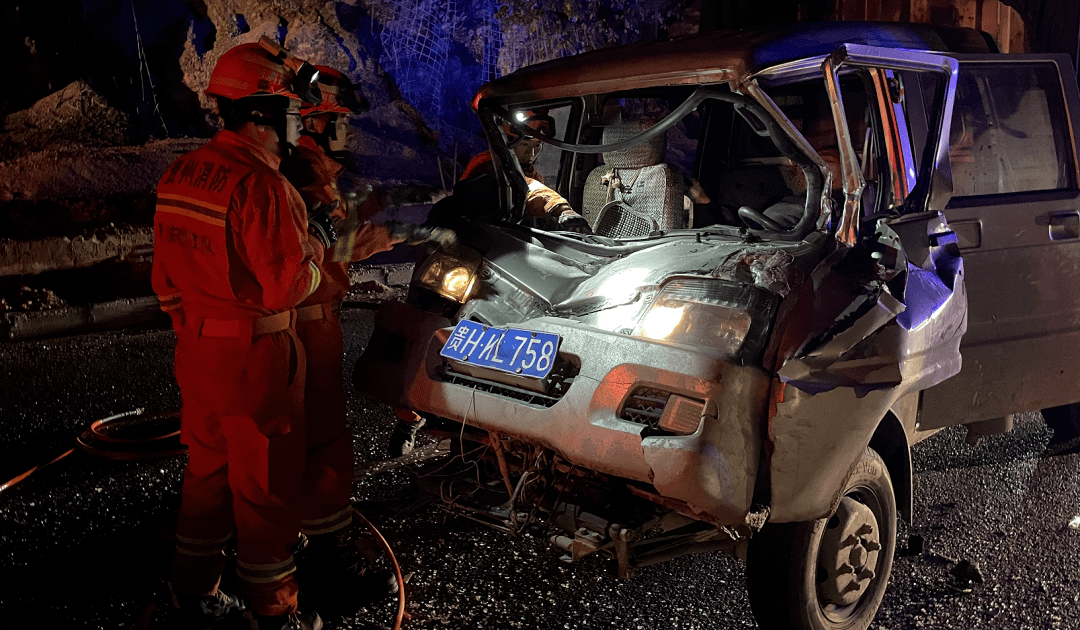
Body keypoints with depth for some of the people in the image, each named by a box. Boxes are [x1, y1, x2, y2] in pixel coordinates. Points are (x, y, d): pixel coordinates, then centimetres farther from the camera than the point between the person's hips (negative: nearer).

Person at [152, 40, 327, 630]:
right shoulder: (260, 185, -23)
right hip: (255, 359, -8)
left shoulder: (180, 174, 5)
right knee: (266, 488, 7)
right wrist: (313, 256, -3)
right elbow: (290, 286, -23)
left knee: (207, 471, 22)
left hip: (196, 352, 8)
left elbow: (166, 274, 11)